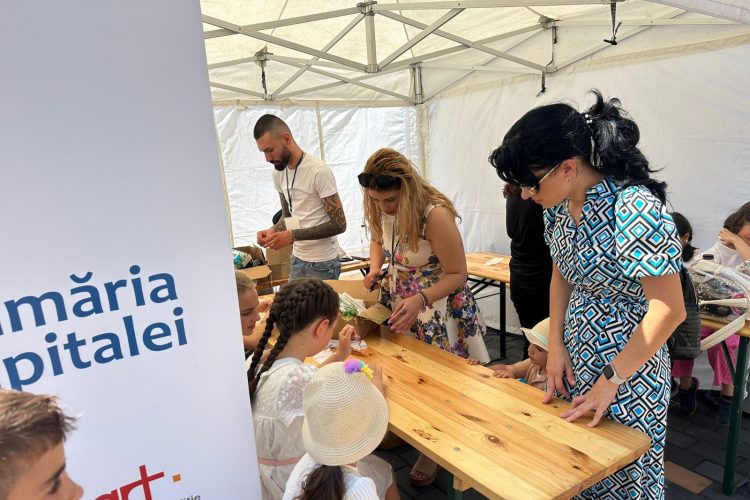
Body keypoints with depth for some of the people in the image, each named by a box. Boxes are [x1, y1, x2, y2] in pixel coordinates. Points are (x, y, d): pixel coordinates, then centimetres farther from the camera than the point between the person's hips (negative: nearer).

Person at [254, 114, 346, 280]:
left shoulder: (319, 171, -19)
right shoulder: (279, 173, 4)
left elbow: (339, 224, -18)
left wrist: (292, 236, -22)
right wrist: (274, 230, -6)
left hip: (322, 263, -6)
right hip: (297, 260, 6)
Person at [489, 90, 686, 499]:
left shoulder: (634, 208, -26)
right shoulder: (558, 206, -3)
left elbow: (669, 309, -23)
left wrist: (611, 381, -18)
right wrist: (556, 346, 1)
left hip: (628, 368, -6)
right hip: (573, 363, 6)